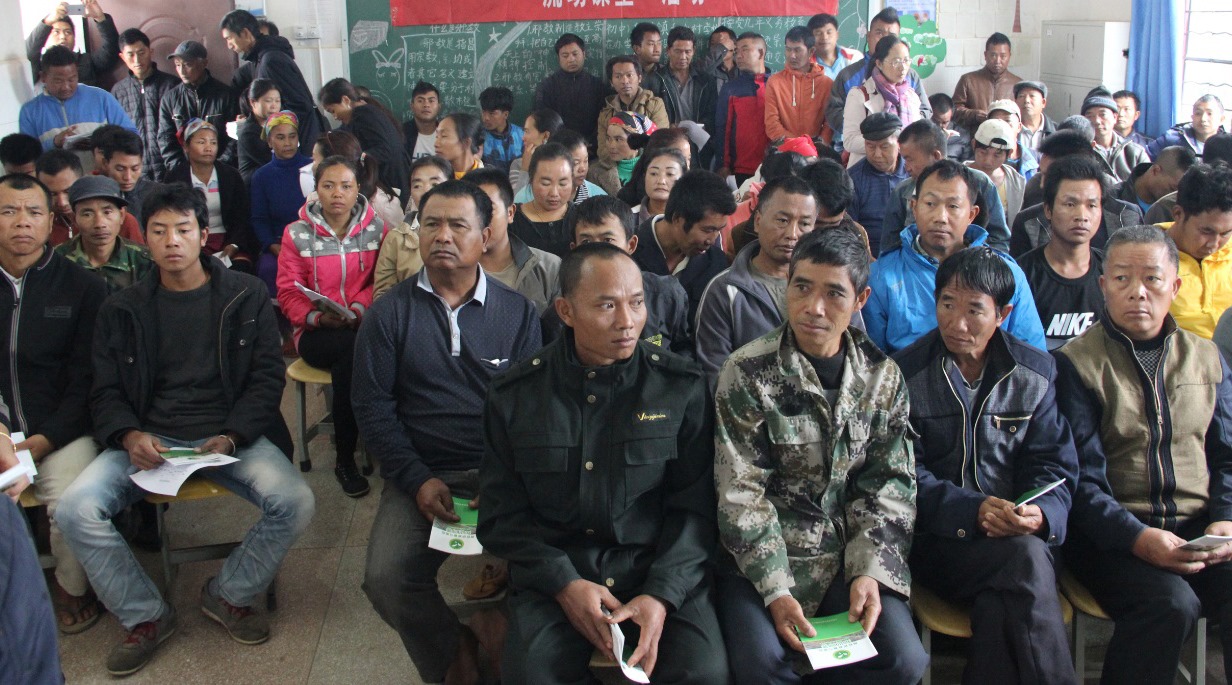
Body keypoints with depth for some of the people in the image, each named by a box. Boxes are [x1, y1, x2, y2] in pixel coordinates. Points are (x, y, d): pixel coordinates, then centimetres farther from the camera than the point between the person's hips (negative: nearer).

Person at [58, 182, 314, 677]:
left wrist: (230, 437, -15)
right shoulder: (122, 310, 11)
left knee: (294, 502, -27)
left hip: (232, 436, -1)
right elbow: (106, 391, 8)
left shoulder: (246, 297, 6)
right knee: (77, 508, -23)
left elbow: (267, 376, 1)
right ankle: (146, 617, 0)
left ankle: (229, 595, 3)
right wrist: (129, 436, -15)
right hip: (149, 440, 2)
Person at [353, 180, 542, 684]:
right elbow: (372, 407, 1)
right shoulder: (389, 314, 4)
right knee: (387, 580, -21)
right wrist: (417, 480, -10)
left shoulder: (517, 313, 4)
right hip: (422, 476, 1)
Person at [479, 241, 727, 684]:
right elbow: (501, 513, 3)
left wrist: (662, 594, -15)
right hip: (553, 574, 1)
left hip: (661, 569, 0)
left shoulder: (681, 387, 0)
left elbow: (694, 506, 0)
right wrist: (565, 583, -11)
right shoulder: (516, 395, 2)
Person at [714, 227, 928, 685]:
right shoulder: (748, 371, -7)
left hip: (853, 556, 3)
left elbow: (890, 483, 5)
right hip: (763, 556, -3)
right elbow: (740, 492, -10)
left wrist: (870, 572, -9)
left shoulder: (883, 376, 4)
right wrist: (775, 590, -18)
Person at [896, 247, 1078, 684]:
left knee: (997, 611, -31)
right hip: (936, 539, -2)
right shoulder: (907, 373, 1)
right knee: (1026, 560, -31)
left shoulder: (1036, 372, 10)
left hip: (1017, 536, 2)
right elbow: (906, 475, -5)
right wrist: (972, 511, -22)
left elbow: (1054, 466, 6)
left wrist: (1042, 514, -17)